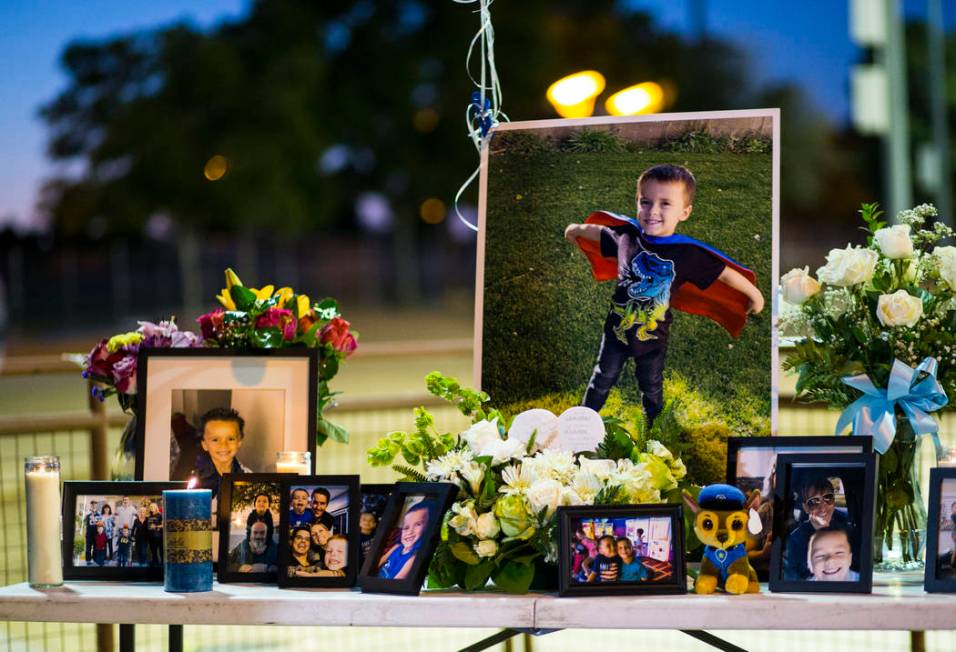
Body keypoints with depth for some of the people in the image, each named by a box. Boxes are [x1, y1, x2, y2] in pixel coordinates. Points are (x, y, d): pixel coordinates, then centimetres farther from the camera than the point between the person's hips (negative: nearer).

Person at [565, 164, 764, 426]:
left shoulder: (688, 254, -26)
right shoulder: (626, 235, -19)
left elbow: (725, 273, -14)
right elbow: (596, 231, 3)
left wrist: (754, 295, -4)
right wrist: (575, 230, 23)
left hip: (653, 338, -1)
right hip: (616, 331, 1)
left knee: (652, 389, 23)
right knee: (602, 381, 19)